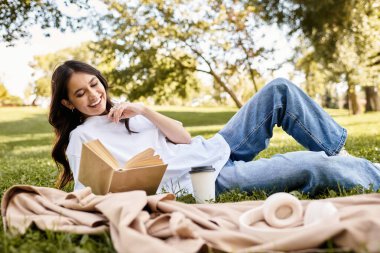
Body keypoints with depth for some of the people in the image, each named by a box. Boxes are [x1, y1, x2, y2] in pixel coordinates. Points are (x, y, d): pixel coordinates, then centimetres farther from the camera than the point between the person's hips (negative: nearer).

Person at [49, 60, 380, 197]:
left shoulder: (125, 111, 17)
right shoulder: (81, 136, 2)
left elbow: (183, 137, 7)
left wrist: (145, 111, -6)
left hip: (213, 151, 8)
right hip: (202, 181, -7)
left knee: (280, 90, 0)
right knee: (310, 167, -24)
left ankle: (339, 153, 9)